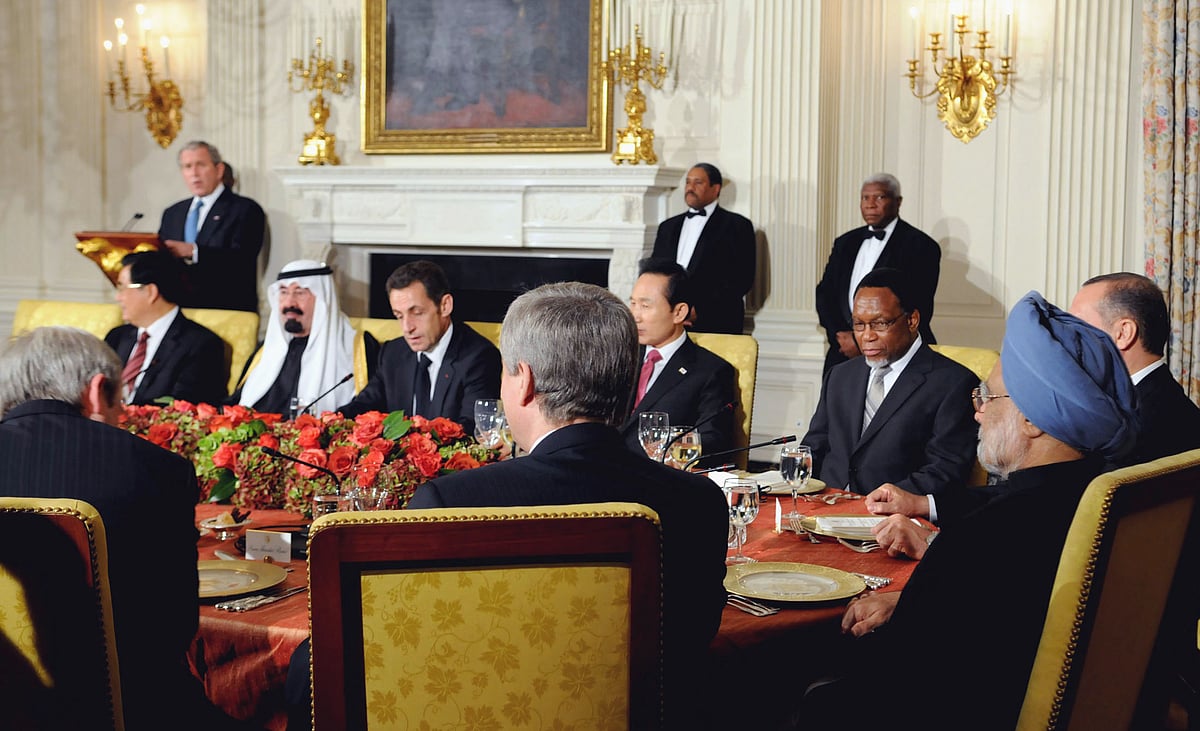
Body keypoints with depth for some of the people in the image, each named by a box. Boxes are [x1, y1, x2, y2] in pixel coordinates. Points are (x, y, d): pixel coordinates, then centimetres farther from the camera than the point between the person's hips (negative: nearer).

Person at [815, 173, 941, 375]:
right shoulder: (845, 243, 16)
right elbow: (825, 292, 15)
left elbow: (917, 308, -11)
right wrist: (838, 334, -3)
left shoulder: (920, 246, -3)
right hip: (843, 353, 5)